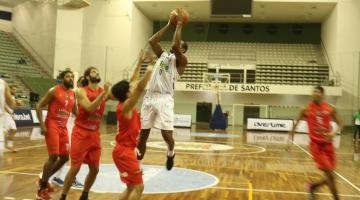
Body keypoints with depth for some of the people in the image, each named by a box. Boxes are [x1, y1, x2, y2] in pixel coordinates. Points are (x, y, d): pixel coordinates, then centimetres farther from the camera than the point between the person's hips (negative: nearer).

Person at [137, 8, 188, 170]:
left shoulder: (181, 60, 3)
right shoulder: (163, 55, 21)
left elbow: (174, 45, -15)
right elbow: (152, 41, 11)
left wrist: (179, 24, -5)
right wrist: (169, 25, 13)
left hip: (165, 98, -5)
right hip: (149, 97, 6)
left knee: (167, 134, -11)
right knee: (143, 134, 7)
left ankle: (171, 153, 23)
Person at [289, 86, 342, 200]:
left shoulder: (330, 109, 1)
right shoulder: (306, 110, -4)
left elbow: (340, 124, 7)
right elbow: (296, 124, 5)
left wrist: (334, 132, -14)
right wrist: (291, 139, 4)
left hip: (327, 144, 3)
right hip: (316, 144, -3)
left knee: (330, 176, 8)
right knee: (329, 175, -10)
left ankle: (313, 186, 35)